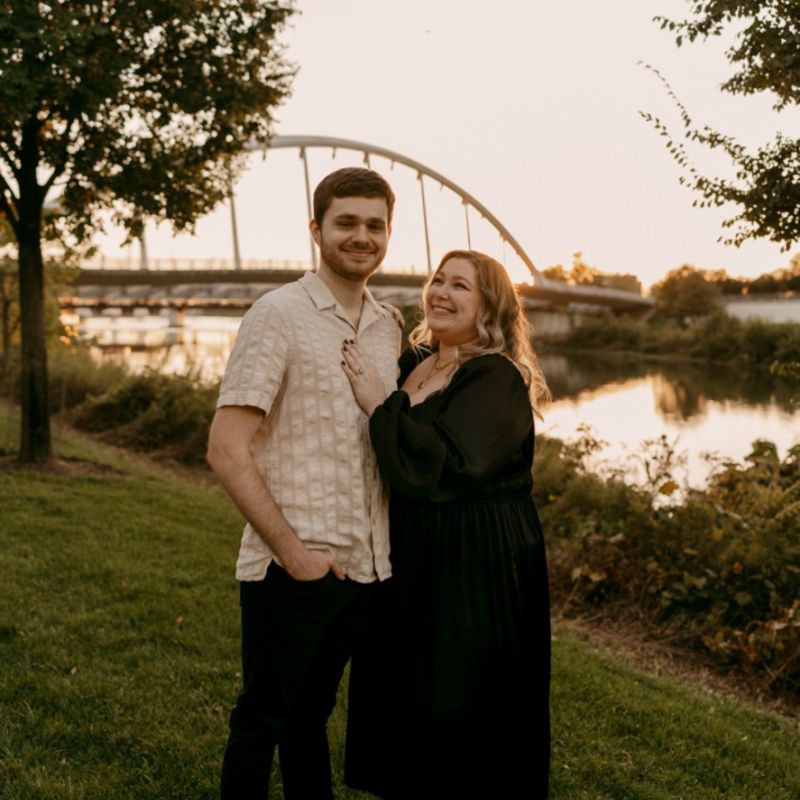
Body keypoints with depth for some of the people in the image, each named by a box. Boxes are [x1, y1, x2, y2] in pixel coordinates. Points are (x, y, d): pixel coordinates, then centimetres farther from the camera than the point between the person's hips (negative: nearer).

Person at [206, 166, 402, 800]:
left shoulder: (389, 327, 9)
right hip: (290, 570, -5)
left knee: (312, 714, 20)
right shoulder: (278, 315, -10)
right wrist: (292, 551, -17)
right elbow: (226, 450, -15)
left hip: (365, 566, 6)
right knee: (262, 720, 8)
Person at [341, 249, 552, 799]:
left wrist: (380, 403, -25)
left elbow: (447, 468, -30)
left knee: (461, 717, 6)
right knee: (406, 701, 20)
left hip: (480, 570, -8)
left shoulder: (497, 380, -17)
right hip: (416, 559, 8)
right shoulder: (414, 363, 7)